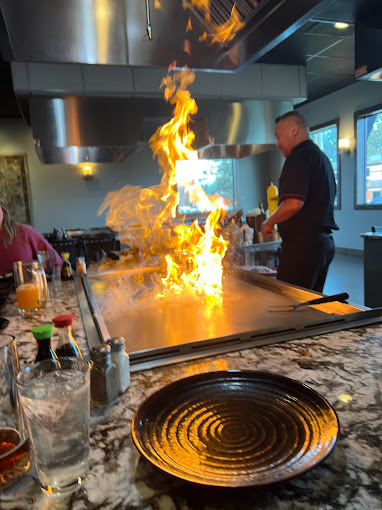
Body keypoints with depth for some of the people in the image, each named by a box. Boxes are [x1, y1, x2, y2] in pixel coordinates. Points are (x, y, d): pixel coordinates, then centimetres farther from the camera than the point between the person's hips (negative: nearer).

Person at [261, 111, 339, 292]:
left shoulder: (299, 156, -11)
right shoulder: (322, 157, 20)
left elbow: (294, 204, -23)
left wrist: (269, 223, -7)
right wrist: (283, 198, 28)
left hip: (302, 244, -10)